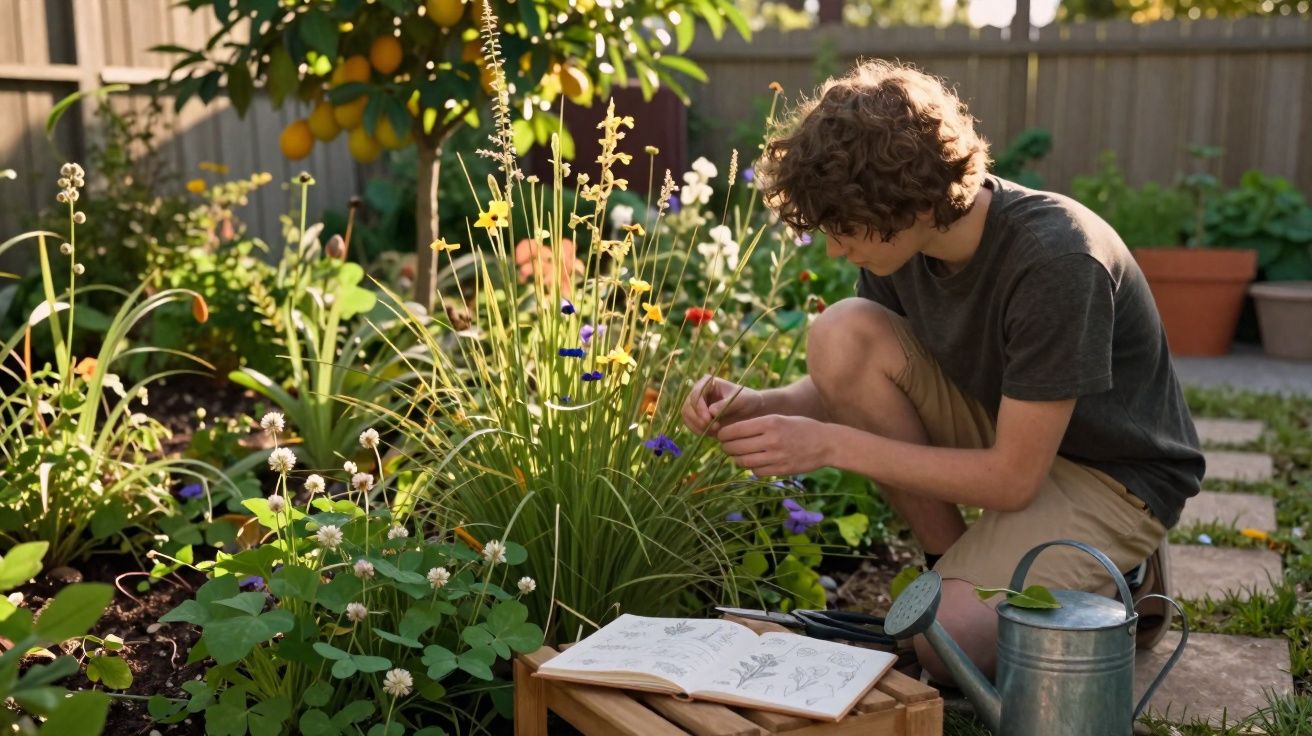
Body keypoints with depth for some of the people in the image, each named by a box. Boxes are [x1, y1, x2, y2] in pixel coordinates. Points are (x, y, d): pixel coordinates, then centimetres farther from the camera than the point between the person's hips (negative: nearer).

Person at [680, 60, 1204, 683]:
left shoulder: (1058, 261, -32)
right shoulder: (901, 237, -11)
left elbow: (1012, 479, -27)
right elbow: (852, 382, 1)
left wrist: (832, 444, -28)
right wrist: (757, 405, -20)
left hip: (1115, 473, -6)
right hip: (1005, 430, 7)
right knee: (840, 334, -18)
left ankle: (1118, 576, 4)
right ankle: (955, 568, -3)